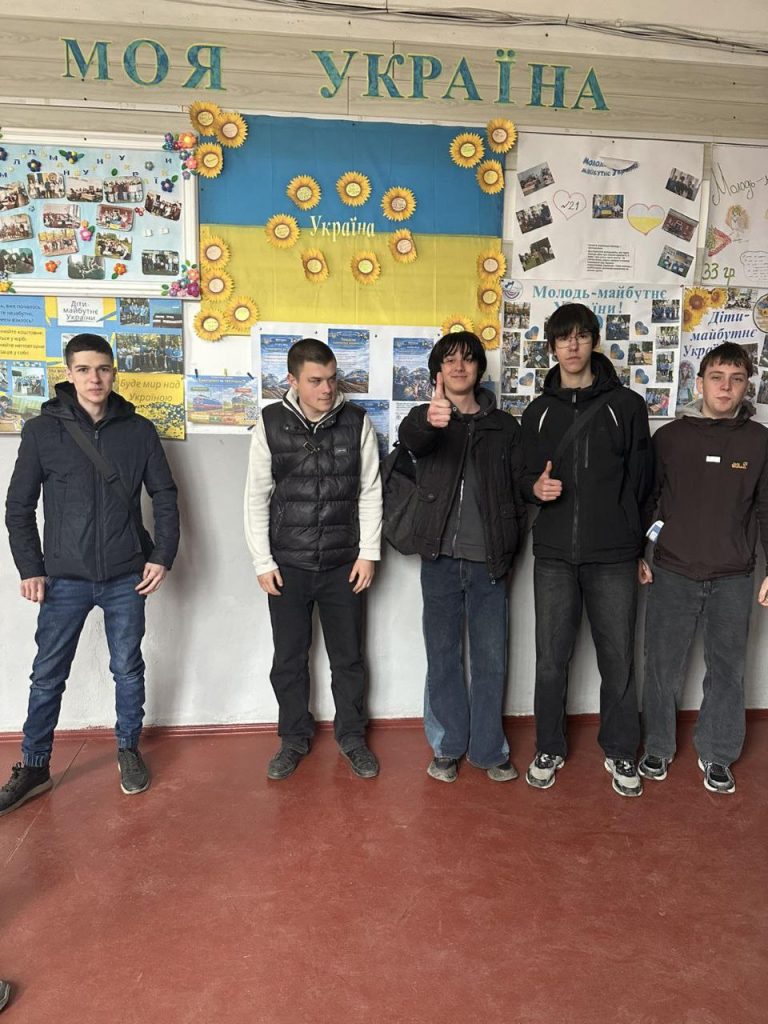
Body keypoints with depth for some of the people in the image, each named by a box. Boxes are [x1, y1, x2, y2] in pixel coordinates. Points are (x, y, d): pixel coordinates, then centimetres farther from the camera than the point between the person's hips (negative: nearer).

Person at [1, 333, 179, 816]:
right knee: (48, 675, 8)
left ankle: (129, 750, 30)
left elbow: (165, 497, 5)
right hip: (64, 577, 0)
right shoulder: (42, 430, -1)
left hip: (126, 577, 0)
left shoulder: (139, 430, 0)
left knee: (128, 668, 12)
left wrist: (162, 556, -3)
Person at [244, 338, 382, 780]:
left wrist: (368, 552, -2)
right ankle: (295, 738, 30)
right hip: (288, 564, 0)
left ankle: (352, 736, 30)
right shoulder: (271, 424, -4)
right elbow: (257, 498, 0)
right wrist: (262, 561, -3)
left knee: (349, 656, 11)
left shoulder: (357, 421, -3)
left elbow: (370, 492, 2)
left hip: (344, 564, 0)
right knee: (289, 658, 11)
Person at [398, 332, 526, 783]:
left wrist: (510, 549, -1)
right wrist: (429, 420, -46)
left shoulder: (504, 426, 8)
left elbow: (519, 491, 8)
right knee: (443, 656, 9)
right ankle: (448, 746, 23)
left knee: (491, 659, 7)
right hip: (441, 558, -1)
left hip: (488, 560, 1)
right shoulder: (426, 418, 3)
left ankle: (489, 748, 22)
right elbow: (409, 436, -22)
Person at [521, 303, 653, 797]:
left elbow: (642, 478, 5)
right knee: (551, 659, 7)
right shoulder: (538, 412, 11)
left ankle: (621, 752, 25)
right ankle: (550, 749, 25)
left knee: (618, 658, 6)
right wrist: (536, 488, -9)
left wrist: (631, 537, 2)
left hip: (613, 556, -1)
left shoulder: (627, 405, 4)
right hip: (554, 554, 2)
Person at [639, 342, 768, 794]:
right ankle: (658, 747, 24)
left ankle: (717, 755, 26)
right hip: (673, 573, 0)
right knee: (664, 666, 7)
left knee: (728, 668, 8)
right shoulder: (670, 436, 1)